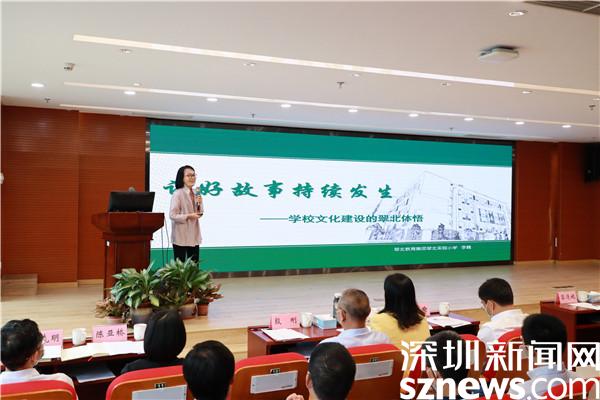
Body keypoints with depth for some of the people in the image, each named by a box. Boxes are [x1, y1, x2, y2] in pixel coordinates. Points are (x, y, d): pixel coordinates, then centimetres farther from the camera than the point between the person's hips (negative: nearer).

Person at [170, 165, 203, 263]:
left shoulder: (195, 193, 7)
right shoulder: (177, 194, -13)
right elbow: (172, 215, -17)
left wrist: (199, 204, -6)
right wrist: (188, 216, -23)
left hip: (194, 235, 6)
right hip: (181, 236, -6)